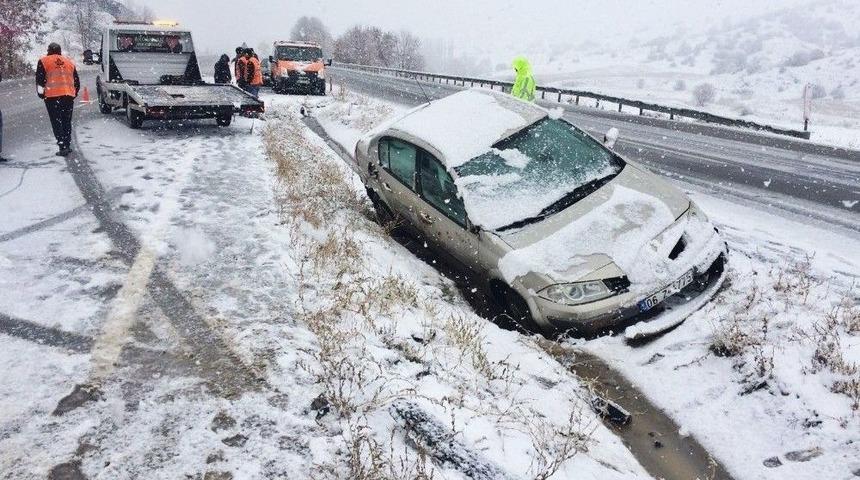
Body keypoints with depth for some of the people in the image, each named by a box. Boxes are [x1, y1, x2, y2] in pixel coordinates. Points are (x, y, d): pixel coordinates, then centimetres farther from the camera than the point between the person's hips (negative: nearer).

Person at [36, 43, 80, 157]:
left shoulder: (44, 61, 5)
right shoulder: (69, 61, 16)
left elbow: (40, 79, -2)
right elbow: (77, 81, 17)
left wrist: (41, 93, 8)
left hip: (52, 96, -3)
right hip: (69, 95, 4)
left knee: (56, 122, -2)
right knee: (67, 121, 13)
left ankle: (63, 147, -11)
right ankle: (67, 145, 17)